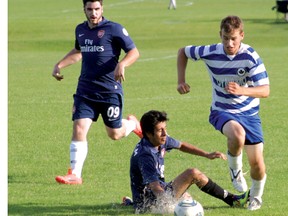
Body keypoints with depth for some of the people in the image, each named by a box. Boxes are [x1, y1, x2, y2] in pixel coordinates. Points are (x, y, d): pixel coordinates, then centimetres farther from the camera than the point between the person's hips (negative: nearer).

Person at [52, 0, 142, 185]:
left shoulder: (114, 29, -8)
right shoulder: (80, 30, 11)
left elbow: (134, 52, -9)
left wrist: (121, 65, -28)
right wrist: (59, 65, 21)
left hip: (110, 91, -4)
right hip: (85, 91, 4)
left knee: (114, 134, 6)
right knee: (79, 130, -10)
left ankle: (132, 124, 41)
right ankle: (75, 175, -8)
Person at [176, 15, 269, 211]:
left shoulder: (251, 57, -19)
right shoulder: (210, 53, -14)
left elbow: (265, 90, -24)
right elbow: (183, 52, 7)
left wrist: (242, 90, -43)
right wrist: (181, 81, -2)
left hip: (249, 112, 1)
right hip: (222, 111, -1)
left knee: (257, 162, -3)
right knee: (237, 134, -37)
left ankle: (256, 196, 29)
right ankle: (235, 169, -5)